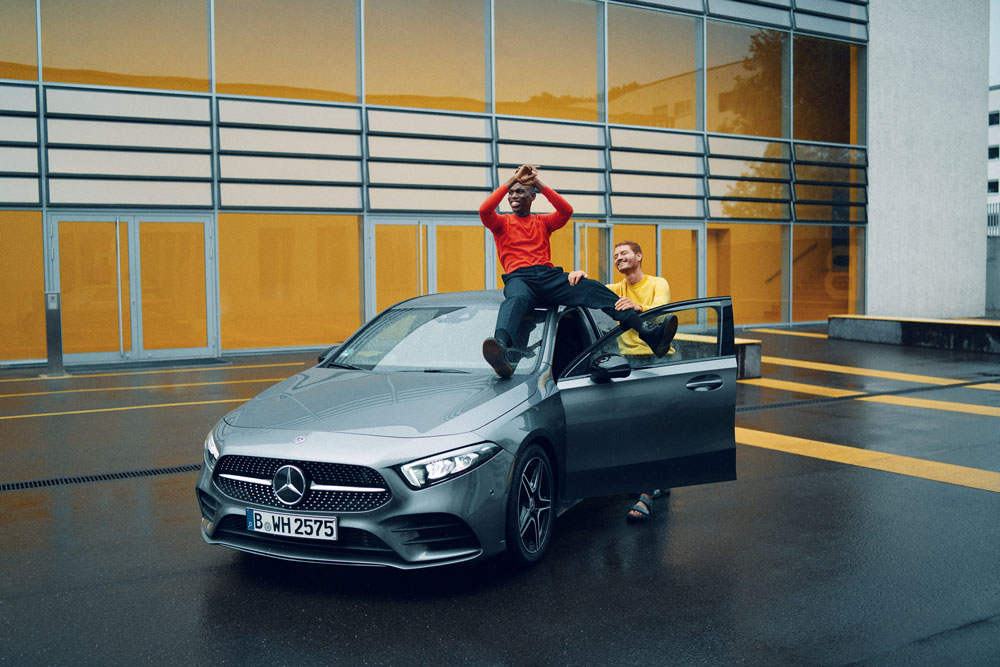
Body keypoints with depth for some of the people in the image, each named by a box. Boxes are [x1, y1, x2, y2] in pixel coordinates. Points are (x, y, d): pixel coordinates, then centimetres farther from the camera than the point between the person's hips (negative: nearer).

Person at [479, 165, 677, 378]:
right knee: (516, 299, -41)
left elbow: (567, 211, 5)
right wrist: (512, 180, -3)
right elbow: (484, 210, -4)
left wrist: (539, 184, -1)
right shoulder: (502, 223, 20)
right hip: (518, 278, -3)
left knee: (592, 288, -21)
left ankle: (648, 333, -33)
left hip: (548, 276, 3)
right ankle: (501, 348, -73)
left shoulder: (543, 222, 26)